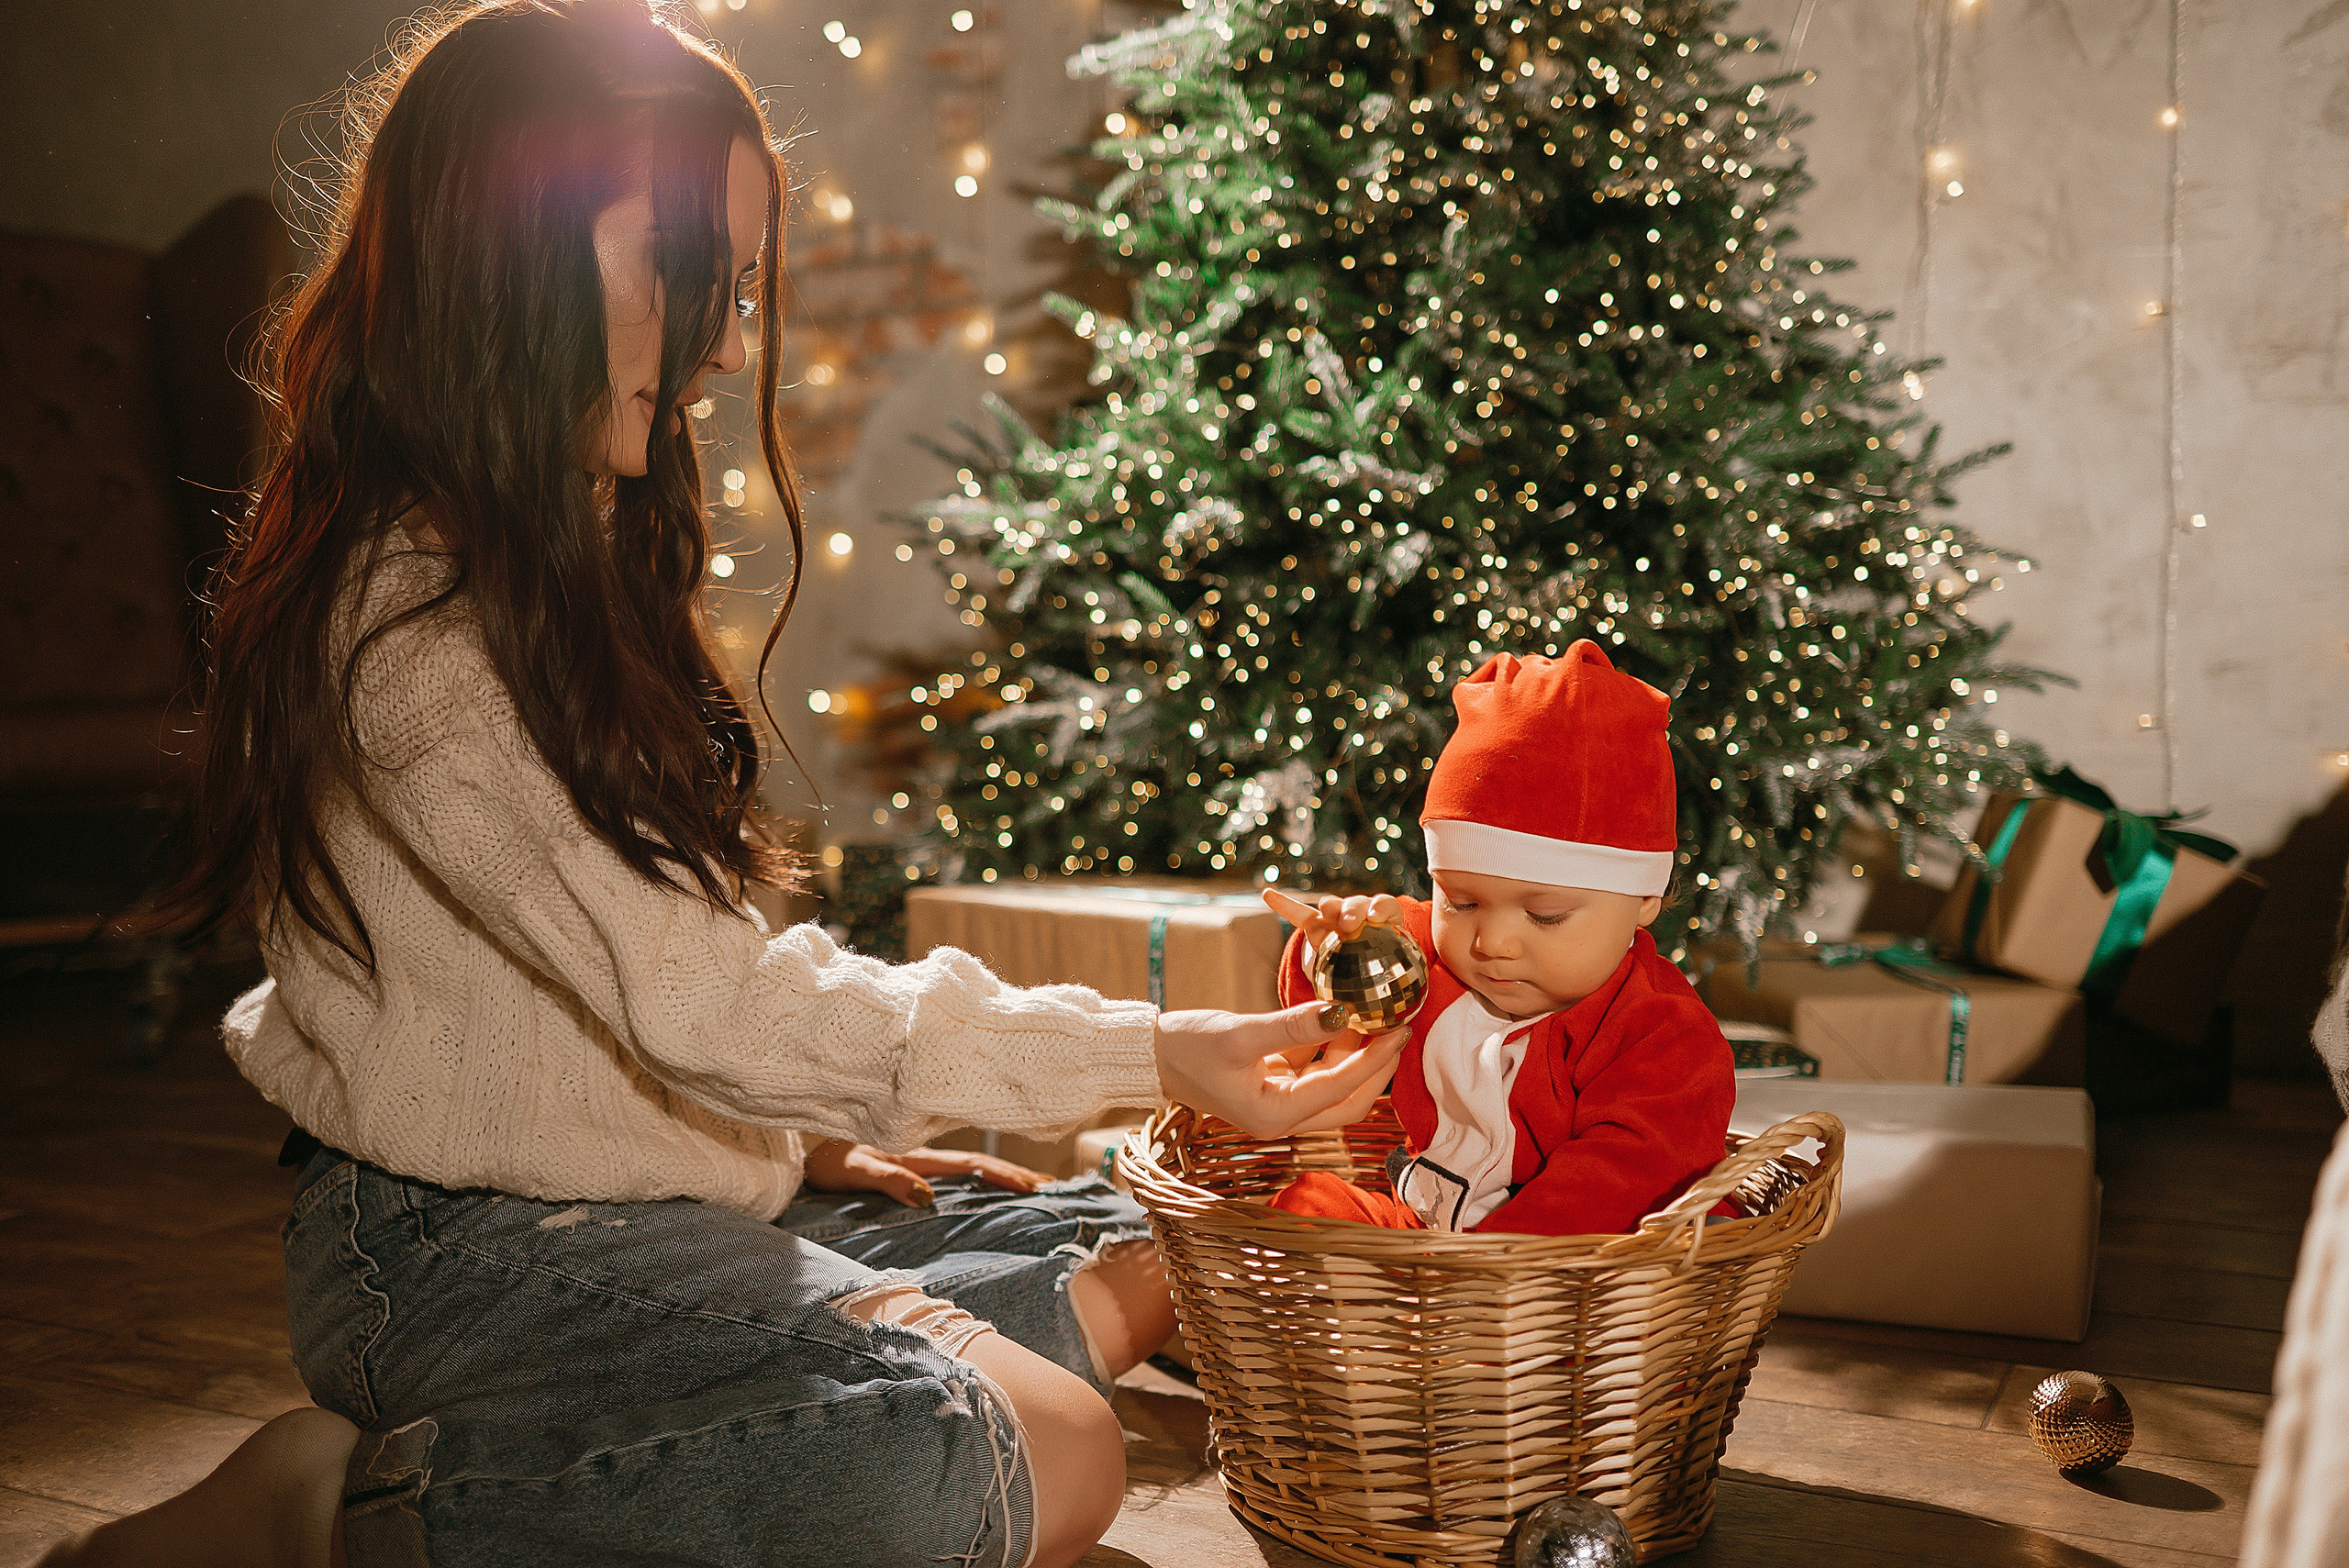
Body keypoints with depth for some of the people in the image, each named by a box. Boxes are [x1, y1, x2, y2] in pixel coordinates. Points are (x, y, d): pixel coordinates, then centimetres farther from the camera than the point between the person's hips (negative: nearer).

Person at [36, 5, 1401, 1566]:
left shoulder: (564, 560, 13)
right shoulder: (405, 616, -20)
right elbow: (701, 994, -21)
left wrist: (797, 1128, 4)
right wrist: (1153, 1052, -18)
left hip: (647, 1195, 10)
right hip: (457, 1251, -10)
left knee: (1125, 1263, 9)